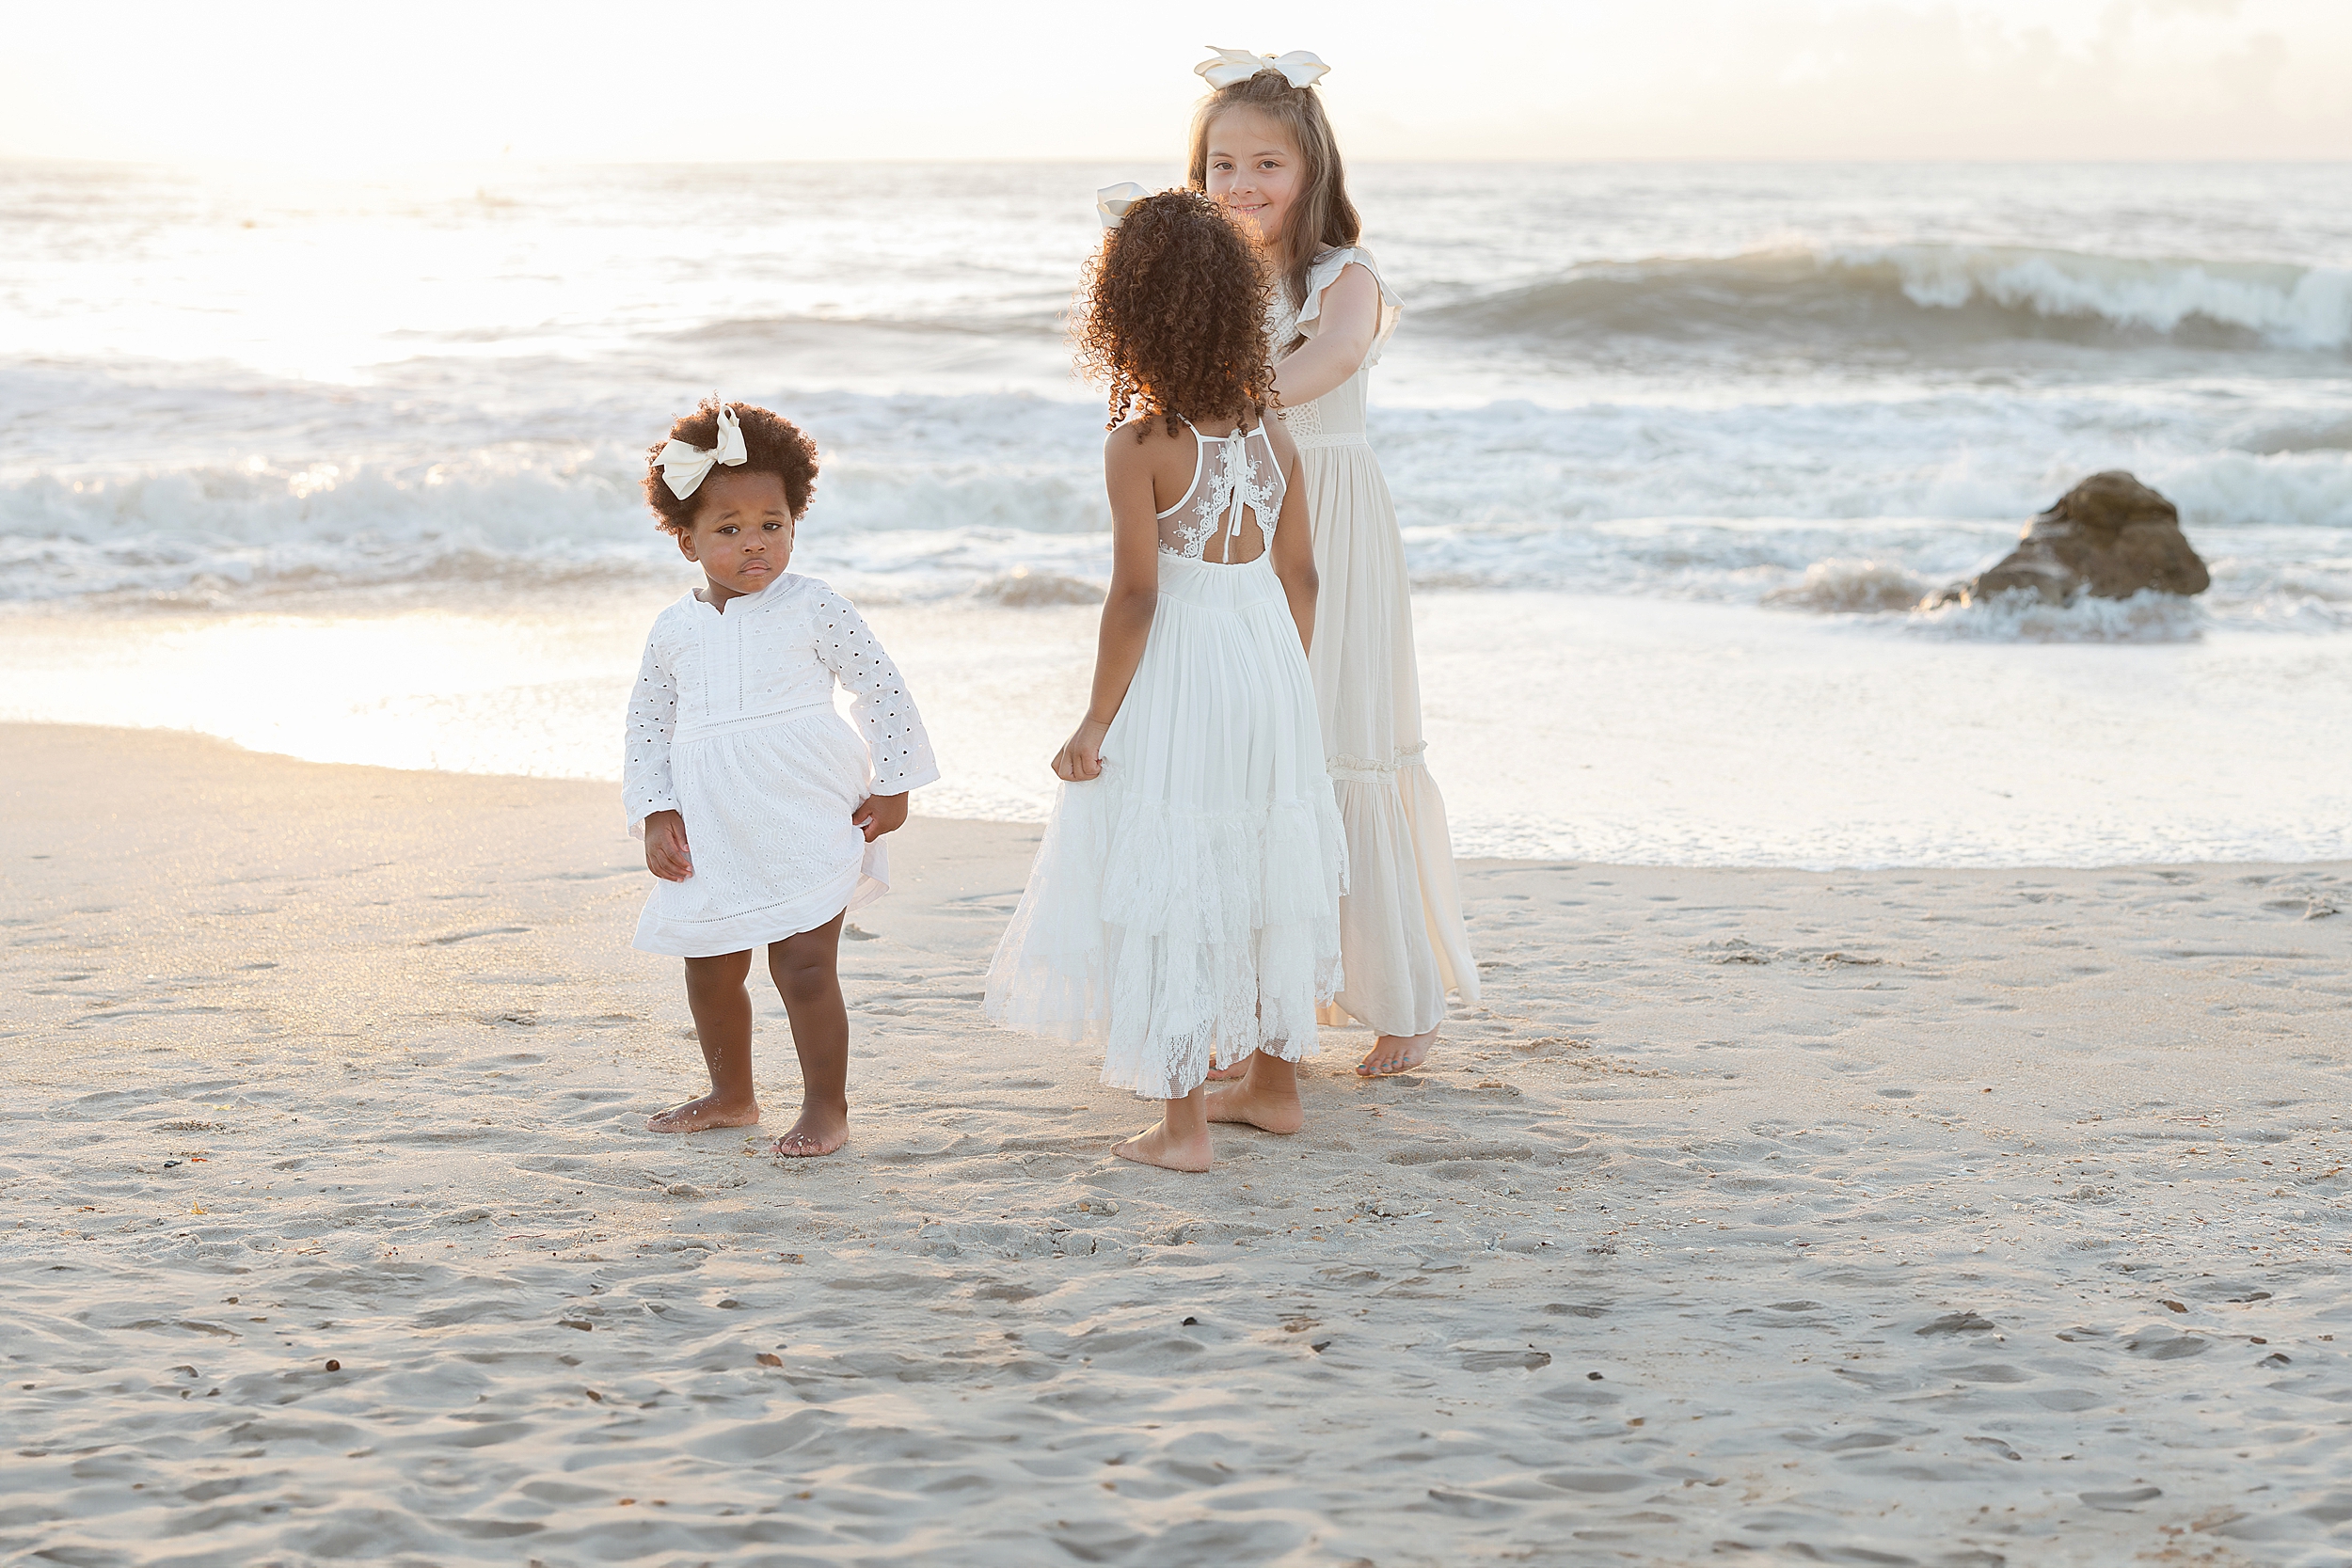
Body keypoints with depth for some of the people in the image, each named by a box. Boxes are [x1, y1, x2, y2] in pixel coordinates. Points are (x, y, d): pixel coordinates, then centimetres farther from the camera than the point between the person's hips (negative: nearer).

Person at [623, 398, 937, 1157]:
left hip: (805, 828, -5)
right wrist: (656, 813, 1)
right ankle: (731, 1094, 35)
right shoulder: (674, 629, 4)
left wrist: (891, 787, -3)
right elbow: (648, 725, 11)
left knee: (802, 966, -7)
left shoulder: (811, 608, -6)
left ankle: (826, 1107, 6)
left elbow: (883, 688, -2)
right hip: (711, 832, 5)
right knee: (710, 969, 15)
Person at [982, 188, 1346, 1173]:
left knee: (1169, 887, 1)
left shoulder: (1139, 445, -15)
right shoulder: (1270, 436, 3)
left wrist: (1096, 721, -11)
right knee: (1266, 870, 18)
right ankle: (1277, 1085, 30)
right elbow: (1298, 576, 7)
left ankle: (1181, 1126, 3)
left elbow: (1136, 593, -18)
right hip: (1268, 661, 6)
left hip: (1175, 678, -6)